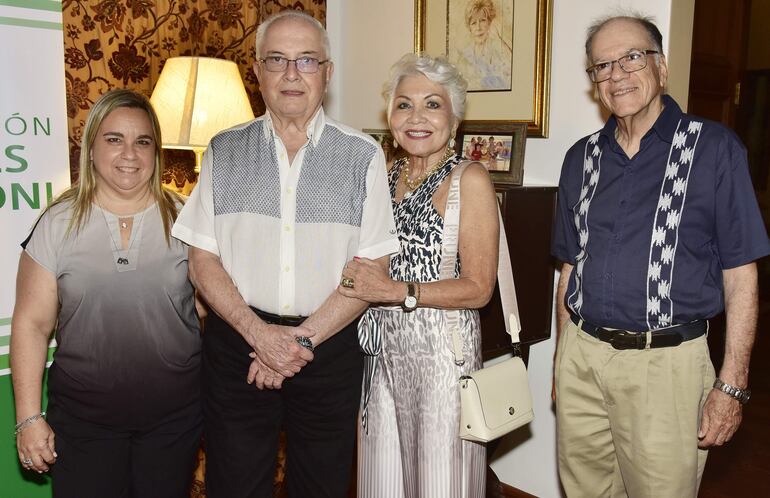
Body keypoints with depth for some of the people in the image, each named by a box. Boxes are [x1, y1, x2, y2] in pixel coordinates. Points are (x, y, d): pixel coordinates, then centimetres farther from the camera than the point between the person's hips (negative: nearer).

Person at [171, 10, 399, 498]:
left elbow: (372, 266, -5)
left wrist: (302, 338, -13)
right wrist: (258, 332, -12)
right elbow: (203, 259, 1)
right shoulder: (225, 152, 4)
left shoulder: (362, 155, -1)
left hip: (331, 347, -1)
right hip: (237, 342, 1)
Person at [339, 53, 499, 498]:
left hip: (442, 350, -5)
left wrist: (397, 291, -19)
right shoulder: (384, 177, 10)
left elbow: (478, 288, -13)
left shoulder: (470, 179, -8)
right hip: (383, 351, 6)